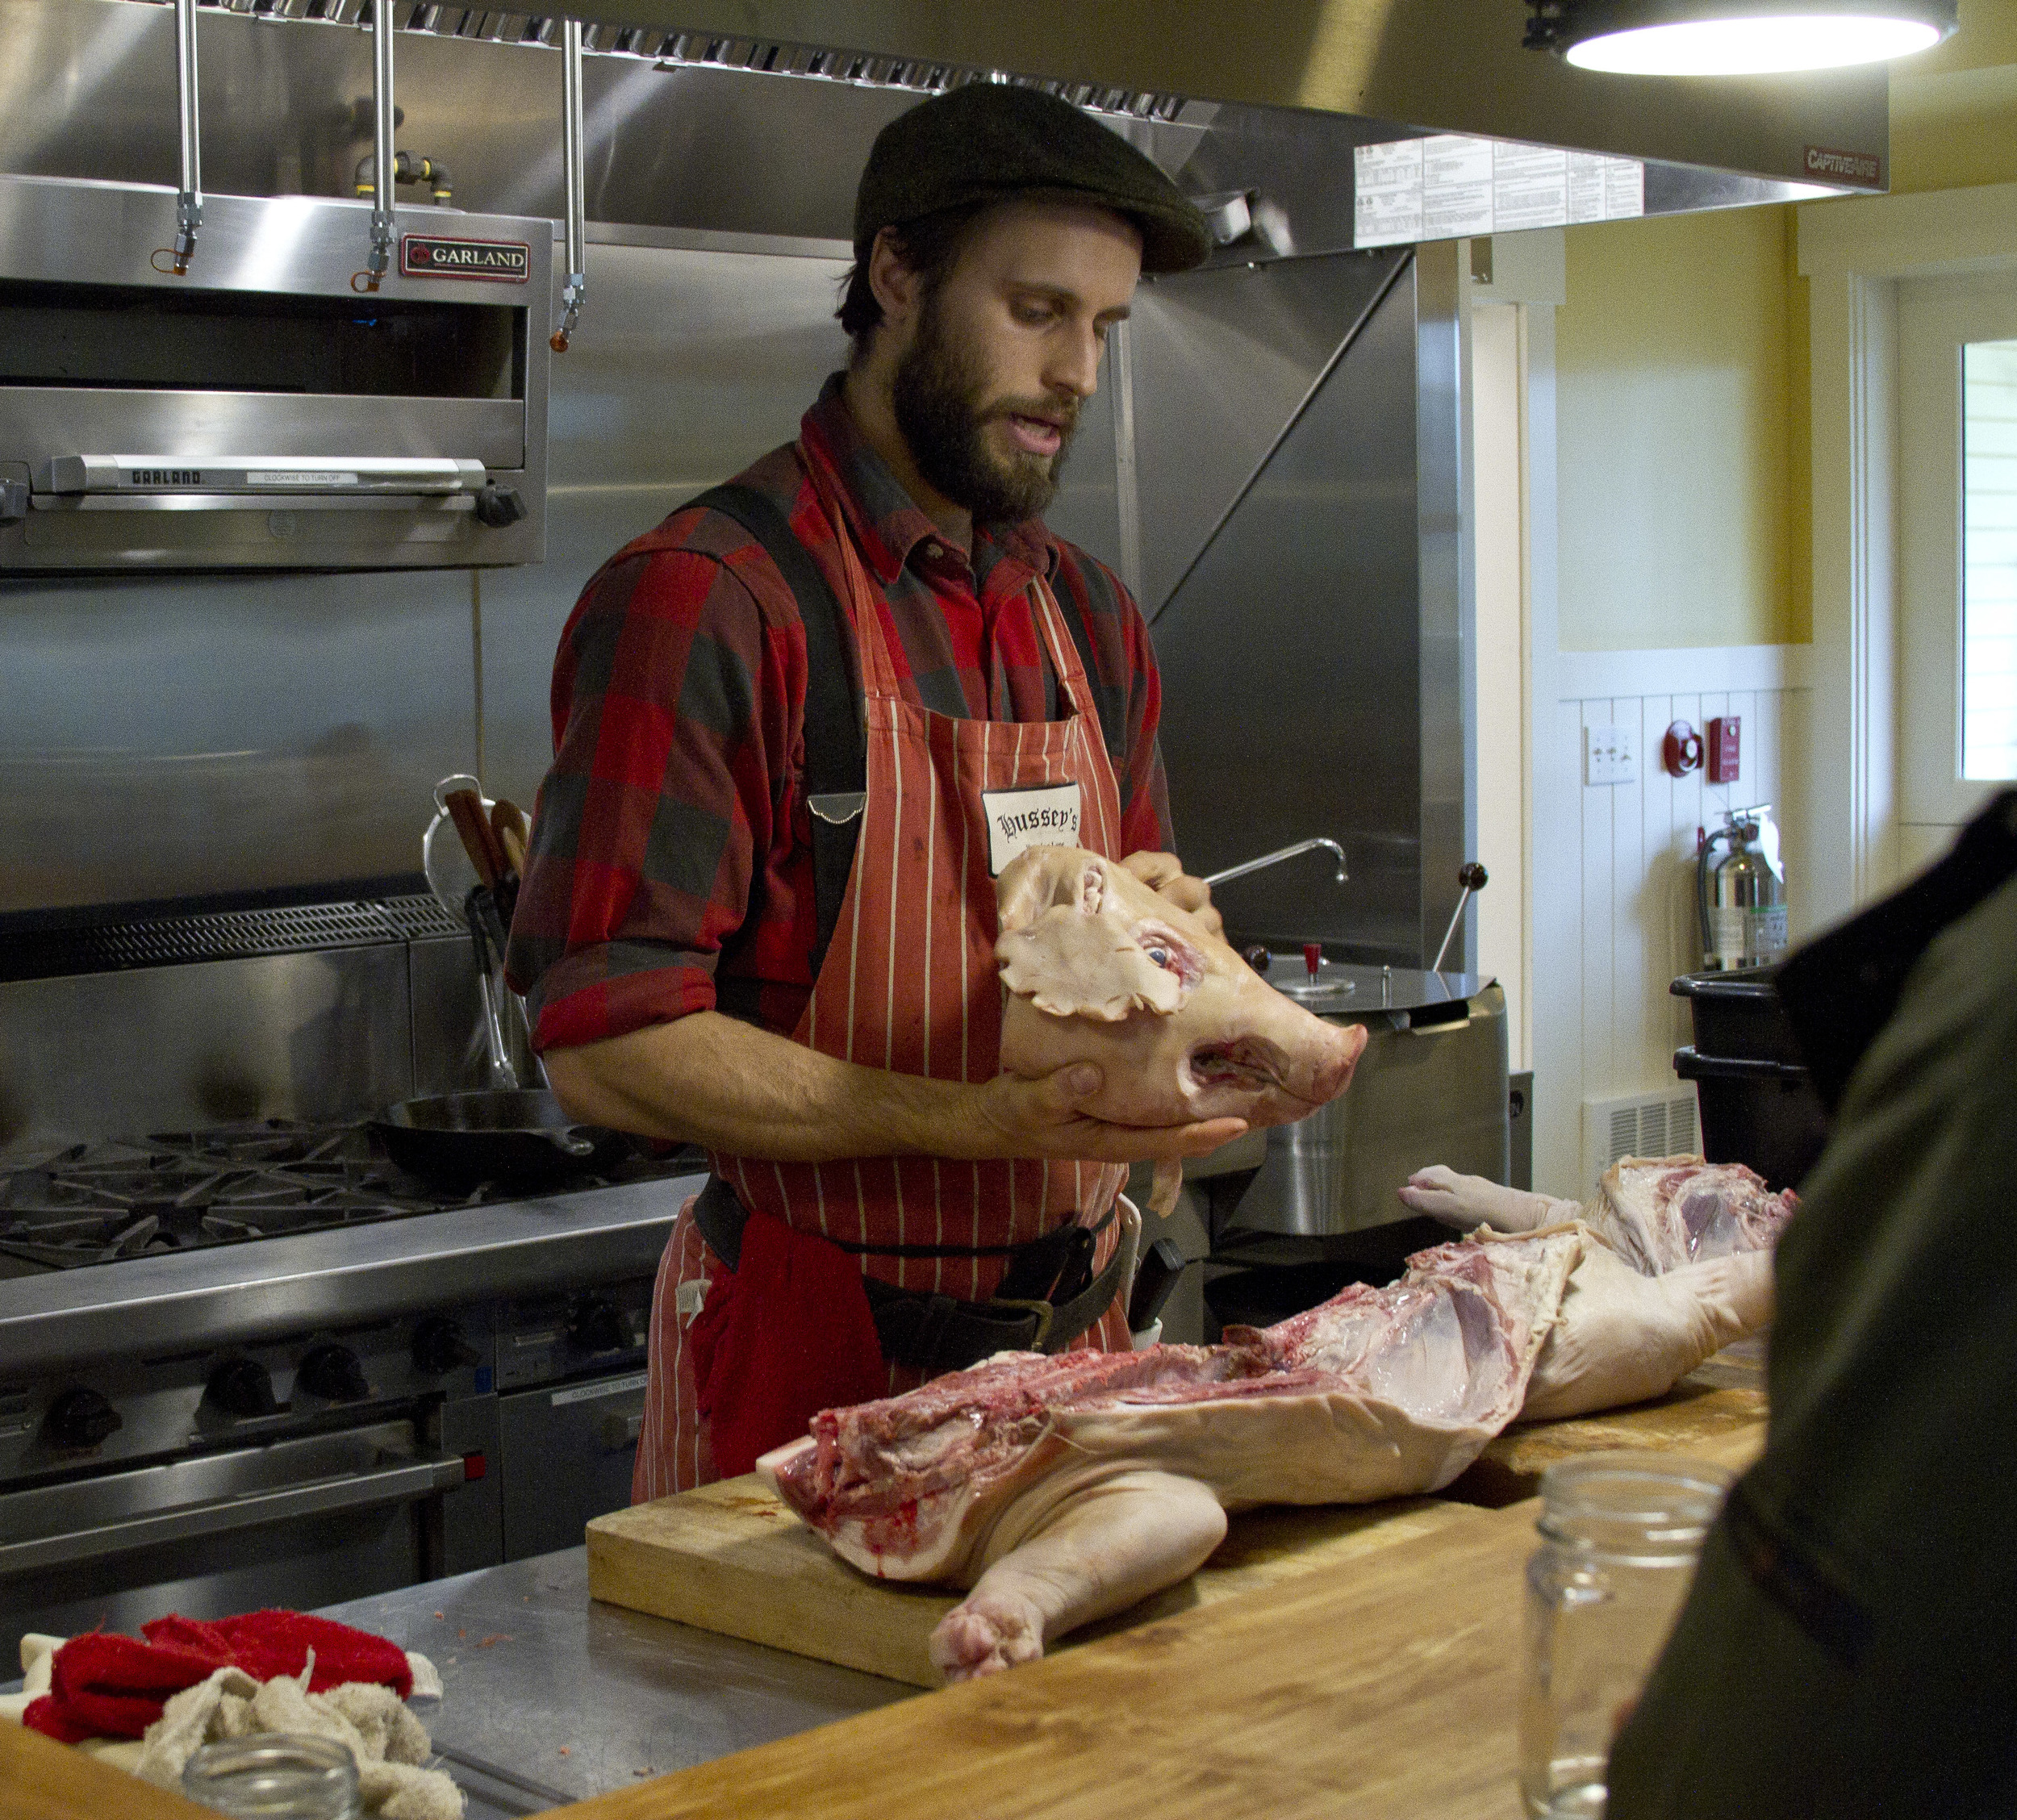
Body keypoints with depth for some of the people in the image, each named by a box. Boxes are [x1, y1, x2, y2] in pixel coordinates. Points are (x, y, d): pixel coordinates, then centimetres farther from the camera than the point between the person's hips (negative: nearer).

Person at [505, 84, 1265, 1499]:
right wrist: (977, 1124, -26)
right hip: (812, 1365, -6)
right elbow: (606, 1047, -19)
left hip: (1075, 1335, 7)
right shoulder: (707, 599, -13)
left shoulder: (1090, 618, 11)